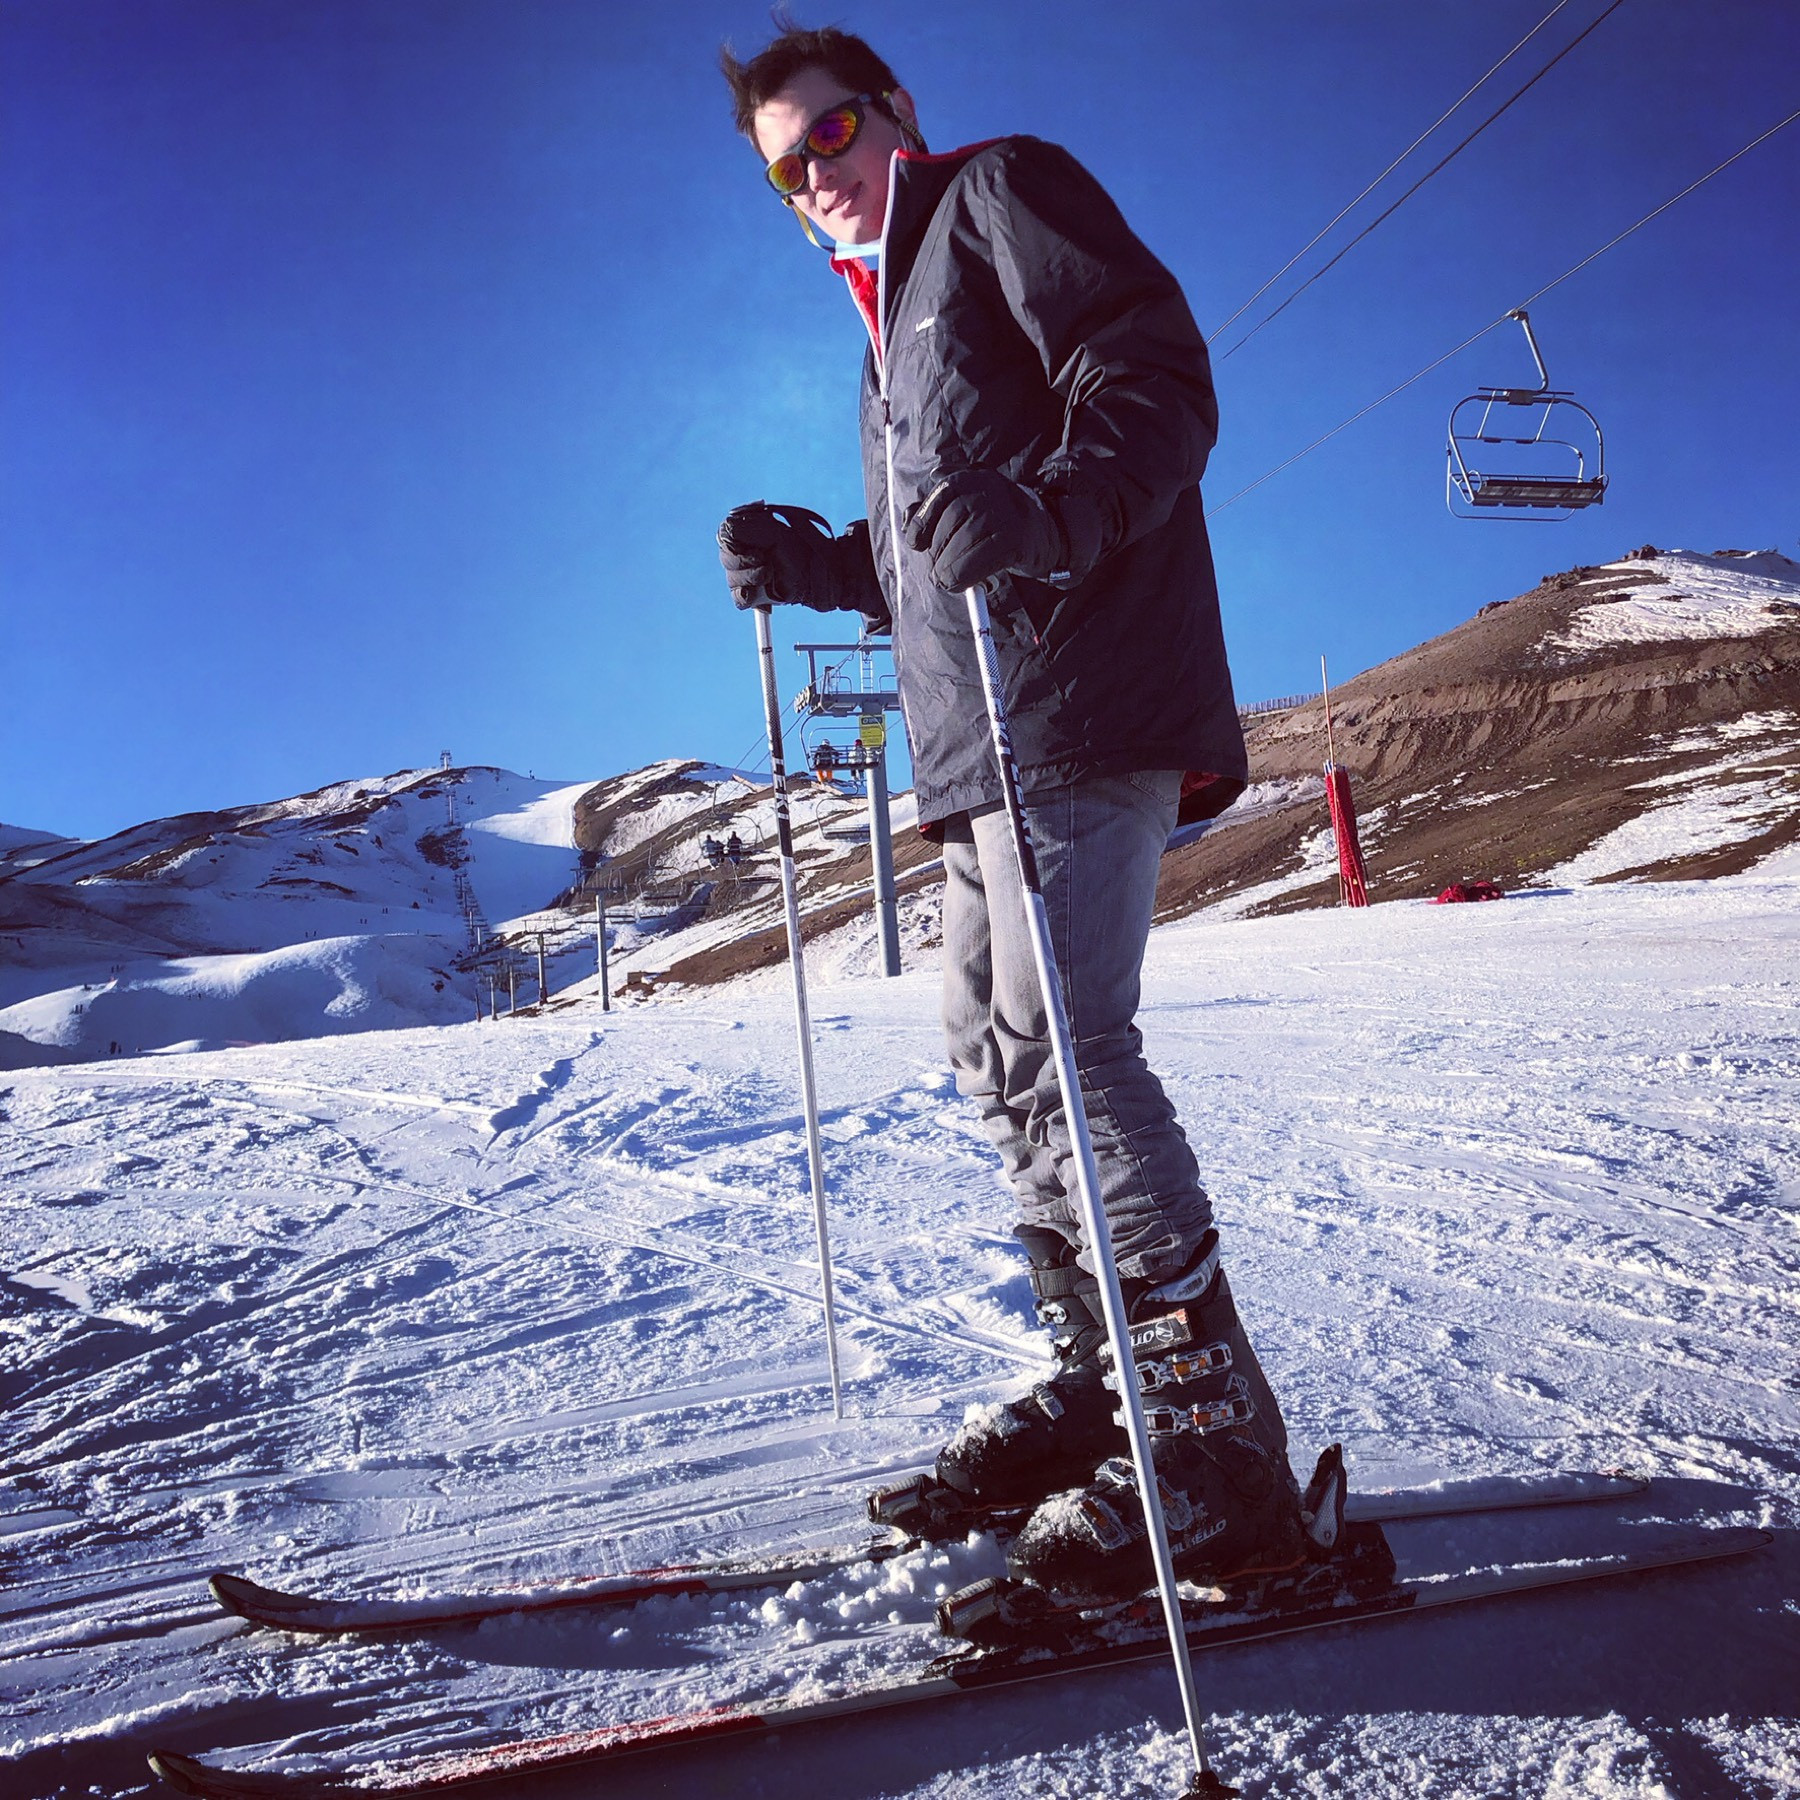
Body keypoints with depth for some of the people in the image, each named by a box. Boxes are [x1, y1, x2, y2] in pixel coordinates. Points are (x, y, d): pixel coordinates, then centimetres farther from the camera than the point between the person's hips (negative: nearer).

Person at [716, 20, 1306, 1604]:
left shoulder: (1000, 193, 7)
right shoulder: (893, 319, 32)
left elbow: (1159, 381, -9)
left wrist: (1044, 509, -27)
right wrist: (813, 564, 14)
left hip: (1080, 704, -10)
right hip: (979, 743, 10)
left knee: (1058, 1042, -18)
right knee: (998, 1053, 7)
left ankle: (1218, 1444, -11)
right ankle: (1103, 1383, 15)